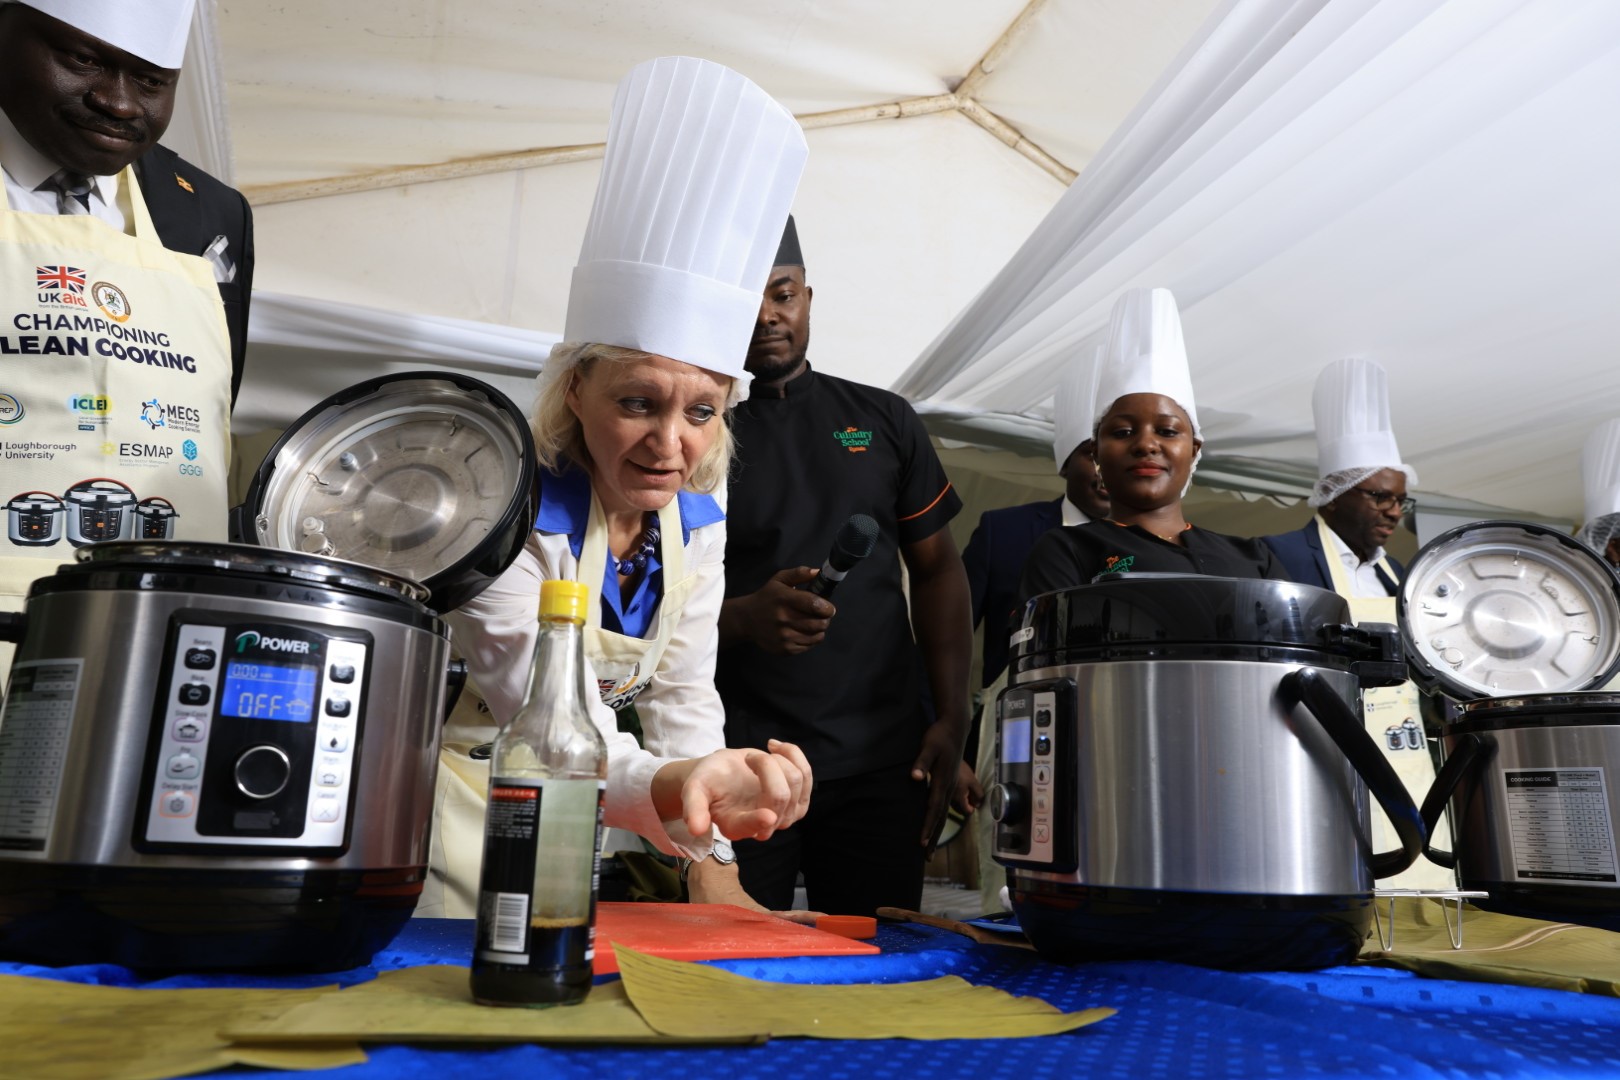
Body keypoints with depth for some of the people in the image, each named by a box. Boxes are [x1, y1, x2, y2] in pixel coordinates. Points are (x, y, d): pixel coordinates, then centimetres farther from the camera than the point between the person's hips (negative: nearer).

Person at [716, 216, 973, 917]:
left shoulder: (883, 420, 10)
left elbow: (938, 569, 11)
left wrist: (952, 717, 1)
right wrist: (742, 618, -20)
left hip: (882, 765, 2)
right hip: (735, 765, -2)